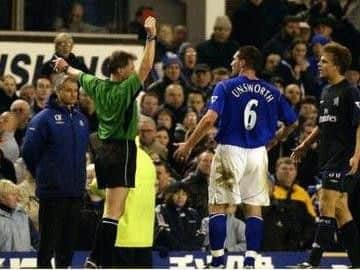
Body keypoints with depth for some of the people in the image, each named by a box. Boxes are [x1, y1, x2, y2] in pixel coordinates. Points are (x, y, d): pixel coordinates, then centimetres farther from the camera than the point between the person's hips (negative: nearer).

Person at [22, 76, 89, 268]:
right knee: (50, 235, -4)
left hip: (76, 189, 6)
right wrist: (41, 175, 4)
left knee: (69, 237, 9)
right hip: (52, 189, -6)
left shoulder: (81, 119, 12)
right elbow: (29, 151, -6)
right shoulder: (44, 118, -7)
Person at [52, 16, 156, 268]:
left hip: (103, 148, 8)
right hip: (121, 148, -8)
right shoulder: (125, 89, -14)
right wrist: (151, 37, -23)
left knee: (112, 208, 16)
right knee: (113, 211, -10)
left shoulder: (98, 86, 6)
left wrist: (66, 67, 47)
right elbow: (146, 66, -23)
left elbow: (79, 75, 27)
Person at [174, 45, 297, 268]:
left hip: (230, 150, -3)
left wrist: (188, 145, -8)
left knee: (218, 206, 4)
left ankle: (218, 260, 0)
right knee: (254, 208, 8)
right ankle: (250, 260, 3)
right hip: (258, 153, 3)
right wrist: (274, 140, 28)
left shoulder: (226, 87, -6)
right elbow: (292, 122, 12)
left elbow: (210, 119, -16)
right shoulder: (272, 92, 6)